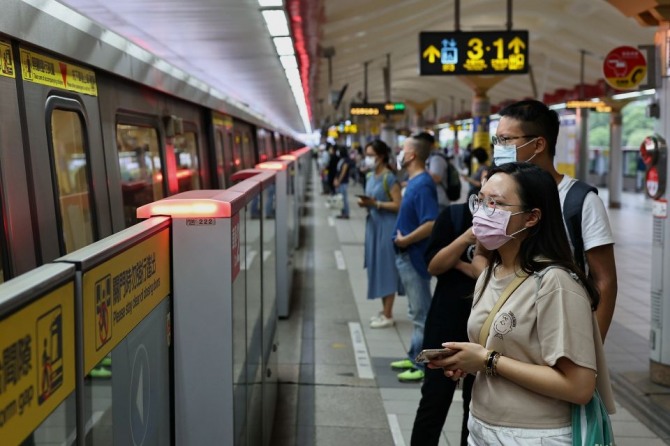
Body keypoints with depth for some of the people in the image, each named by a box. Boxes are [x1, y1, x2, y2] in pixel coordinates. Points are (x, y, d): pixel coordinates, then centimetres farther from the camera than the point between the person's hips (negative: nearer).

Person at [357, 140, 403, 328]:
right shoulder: (370, 176, 10)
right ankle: (384, 311, 22)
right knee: (377, 267, 12)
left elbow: (398, 205, -18)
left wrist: (375, 203, -22)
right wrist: (365, 203, 0)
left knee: (387, 268, -3)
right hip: (373, 225, 9)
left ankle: (388, 316, 4)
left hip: (387, 227, -8)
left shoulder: (389, 178, -14)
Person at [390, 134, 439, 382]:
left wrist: (405, 240, -19)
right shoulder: (414, 181, 9)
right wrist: (403, 240, 9)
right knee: (417, 311, 18)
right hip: (407, 256, 10)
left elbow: (431, 224, -29)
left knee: (422, 313, -1)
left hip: (415, 257, -10)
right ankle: (415, 357, 29)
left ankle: (424, 365, 7)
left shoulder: (422, 185, -21)